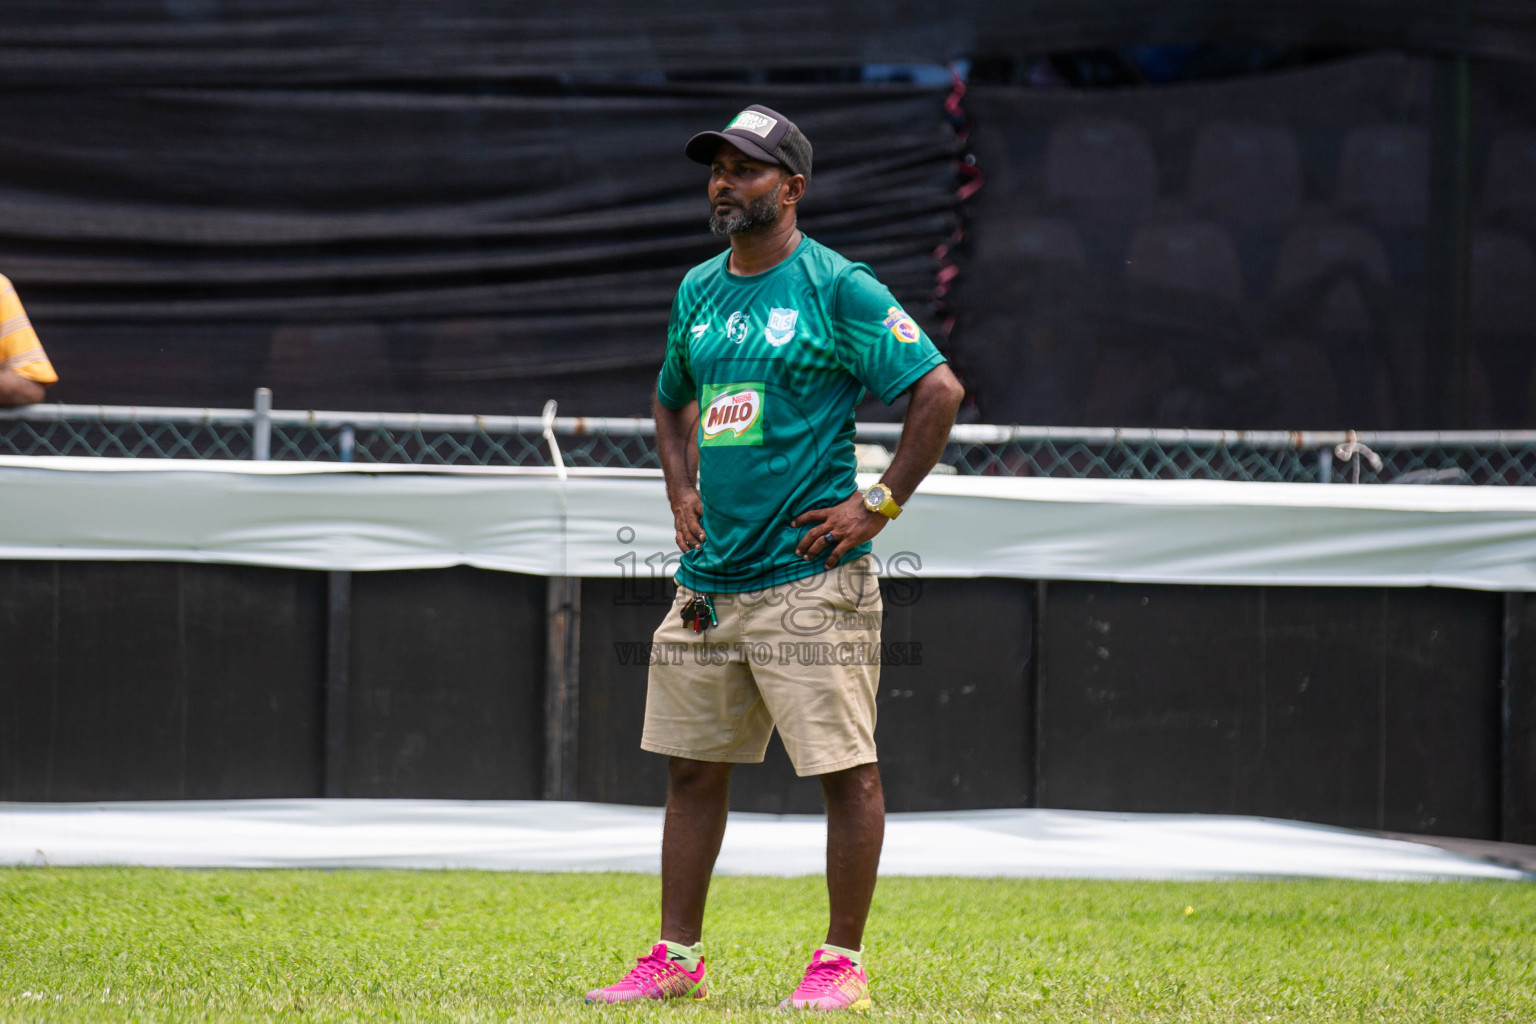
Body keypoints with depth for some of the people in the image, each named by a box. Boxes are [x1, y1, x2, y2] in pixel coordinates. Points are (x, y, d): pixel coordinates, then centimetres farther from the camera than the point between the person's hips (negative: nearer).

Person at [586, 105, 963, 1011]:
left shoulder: (838, 289, -7)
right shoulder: (699, 291, 14)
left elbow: (940, 390, -10)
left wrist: (880, 505, -11)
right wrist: (682, 491, 15)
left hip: (810, 577, -7)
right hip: (709, 578, 7)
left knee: (847, 768, -4)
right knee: (693, 765, 9)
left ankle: (844, 962, 2)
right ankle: (678, 958, 16)